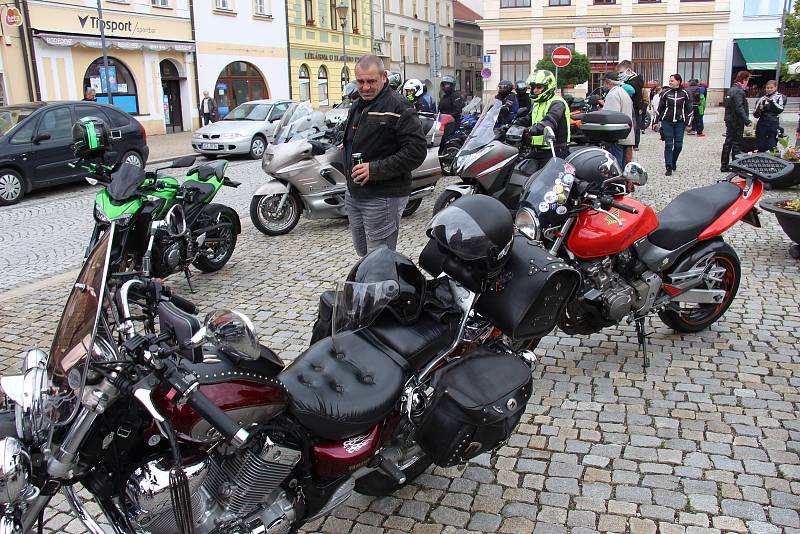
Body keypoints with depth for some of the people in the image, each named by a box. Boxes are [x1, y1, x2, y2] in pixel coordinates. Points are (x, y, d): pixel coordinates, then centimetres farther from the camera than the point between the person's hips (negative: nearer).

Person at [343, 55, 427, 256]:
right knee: (363, 253, 20)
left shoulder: (399, 107, -13)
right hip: (354, 195, 9)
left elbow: (416, 150, -21)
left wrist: (376, 169, -24)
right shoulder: (357, 107, 15)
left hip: (382, 198, -9)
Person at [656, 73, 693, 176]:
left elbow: (689, 109, 6)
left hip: (680, 122, 0)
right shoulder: (665, 93, 3)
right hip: (667, 122, 0)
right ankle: (669, 167, -1)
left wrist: (688, 123, 2)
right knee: (668, 144, -4)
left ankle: (673, 161, 27)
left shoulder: (685, 93, 2)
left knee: (678, 144, 0)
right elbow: (660, 108, 9)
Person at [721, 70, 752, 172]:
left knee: (728, 142, 13)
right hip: (736, 121, -9)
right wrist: (747, 120, -23)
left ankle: (724, 165, 17)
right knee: (737, 143, -3)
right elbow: (739, 108, -23)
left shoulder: (732, 89, 14)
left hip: (730, 120, 10)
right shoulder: (738, 91, -16)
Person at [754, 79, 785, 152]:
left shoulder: (780, 97, 7)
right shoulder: (762, 99, 14)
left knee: (771, 146, -7)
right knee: (761, 147, 4)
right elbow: (755, 115, 12)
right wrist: (759, 109, -8)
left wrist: (772, 101, -16)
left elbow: (780, 109, -8)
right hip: (762, 124, 3)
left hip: (773, 124, -3)